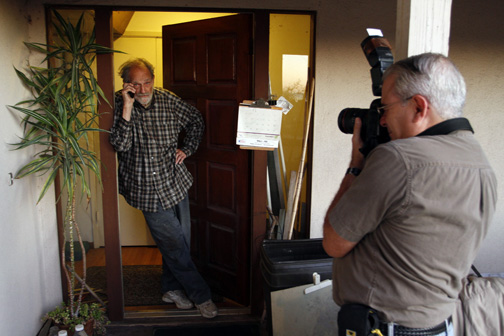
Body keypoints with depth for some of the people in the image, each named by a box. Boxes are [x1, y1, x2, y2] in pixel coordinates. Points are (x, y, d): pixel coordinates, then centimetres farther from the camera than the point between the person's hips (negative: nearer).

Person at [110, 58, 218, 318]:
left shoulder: (167, 100, -2)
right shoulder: (119, 105, -11)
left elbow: (196, 121, 15)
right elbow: (121, 144, -25)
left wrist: (186, 149, 5)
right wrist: (127, 107, -29)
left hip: (175, 180, 4)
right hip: (147, 189, -4)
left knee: (180, 238, 12)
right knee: (174, 243, 0)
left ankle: (171, 287, 33)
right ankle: (201, 294, 16)